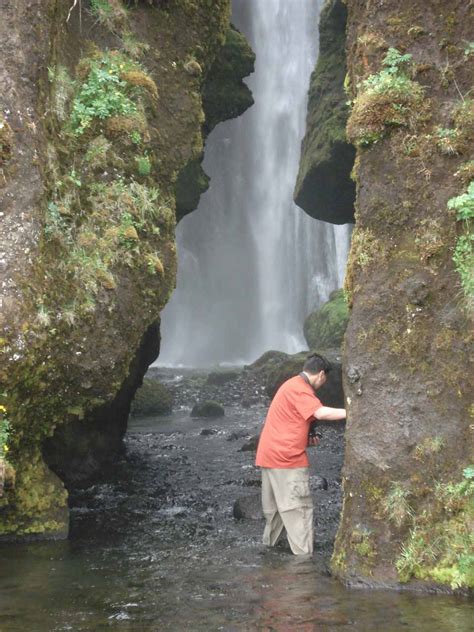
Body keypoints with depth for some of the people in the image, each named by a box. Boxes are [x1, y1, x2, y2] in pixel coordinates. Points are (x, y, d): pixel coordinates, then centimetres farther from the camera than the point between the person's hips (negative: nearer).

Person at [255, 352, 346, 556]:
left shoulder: (292, 385, 18)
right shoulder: (299, 388, -14)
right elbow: (321, 413, -26)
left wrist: (307, 438, 19)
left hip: (271, 455, 10)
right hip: (287, 457, -10)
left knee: (275, 507, 17)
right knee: (299, 508, -7)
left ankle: (269, 546, 25)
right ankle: (304, 556, -8)